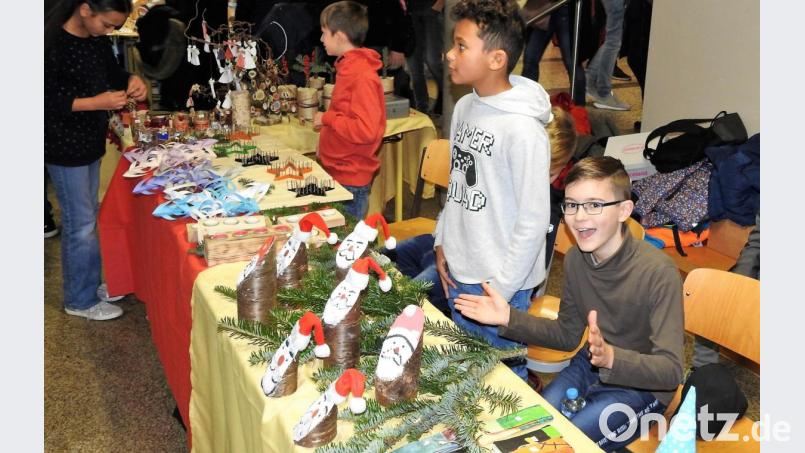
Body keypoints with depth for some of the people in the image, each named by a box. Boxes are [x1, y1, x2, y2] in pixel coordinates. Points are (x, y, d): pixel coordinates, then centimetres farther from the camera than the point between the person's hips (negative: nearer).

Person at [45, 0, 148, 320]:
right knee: (80, 224, 1)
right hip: (65, 149, -8)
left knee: (86, 218, 19)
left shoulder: (98, 40, 3)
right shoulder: (52, 44, -21)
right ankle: (80, 300, 16)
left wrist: (131, 80, -4)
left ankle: (89, 284, 35)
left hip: (91, 143, 8)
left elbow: (111, 72, 18)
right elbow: (47, 101, -21)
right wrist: (96, 103, -26)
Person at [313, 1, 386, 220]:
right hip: (339, 172, 9)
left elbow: (365, 130, -27)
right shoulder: (348, 68, 11)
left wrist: (327, 118, -18)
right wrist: (326, 143, 13)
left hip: (350, 181, -9)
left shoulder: (363, 76, -20)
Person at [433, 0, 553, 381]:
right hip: (458, 275, 7)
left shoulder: (523, 129, -22)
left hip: (500, 283, -7)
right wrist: (442, 242, 9)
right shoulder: (463, 108, 2)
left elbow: (534, 220, -18)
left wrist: (500, 289, -14)